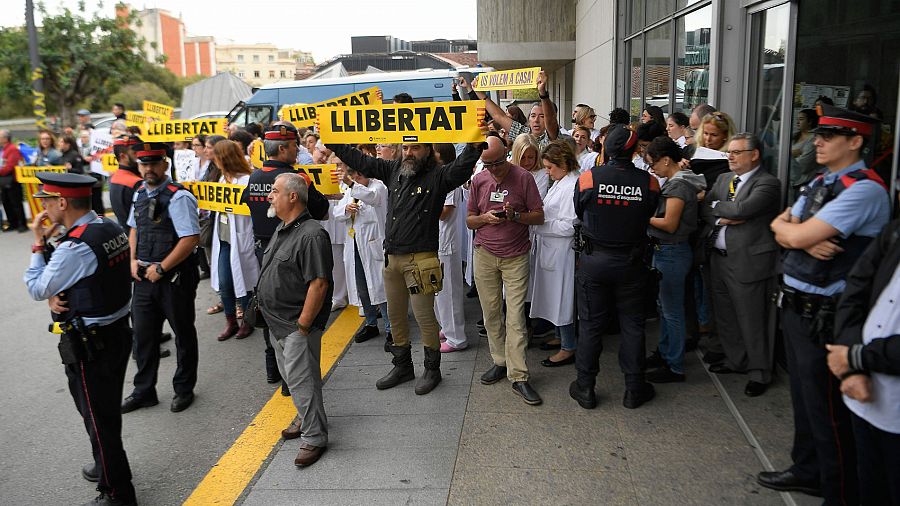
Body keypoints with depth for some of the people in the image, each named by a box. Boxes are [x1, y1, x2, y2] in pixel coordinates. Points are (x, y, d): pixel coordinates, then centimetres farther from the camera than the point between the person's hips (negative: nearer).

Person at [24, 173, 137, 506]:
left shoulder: (75, 246, -25)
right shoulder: (112, 228, 1)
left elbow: (36, 289, -12)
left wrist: (39, 242, -5)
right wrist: (57, 295, -7)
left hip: (89, 345, -9)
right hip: (118, 331, 9)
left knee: (98, 419, 6)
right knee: (107, 410, 26)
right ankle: (108, 467, 45)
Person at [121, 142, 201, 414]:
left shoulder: (178, 197, -17)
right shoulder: (140, 193, 7)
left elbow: (190, 238, -23)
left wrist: (161, 268, -18)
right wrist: (133, 261, 5)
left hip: (174, 278, -7)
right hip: (144, 278, 7)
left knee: (183, 334, 11)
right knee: (143, 335, 16)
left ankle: (184, 390, 29)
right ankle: (144, 392, 33)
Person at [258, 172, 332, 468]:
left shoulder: (311, 235, -20)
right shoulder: (282, 229, 11)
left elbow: (319, 284, -24)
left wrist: (302, 325, -22)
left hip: (297, 325, -10)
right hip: (277, 322, 10)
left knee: (301, 380, -3)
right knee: (291, 375, 19)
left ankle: (314, 437, 10)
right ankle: (308, 421, 36)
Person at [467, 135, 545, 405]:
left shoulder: (523, 177, -4)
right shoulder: (478, 180, 5)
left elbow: (539, 216, -1)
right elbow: (469, 220, 10)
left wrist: (515, 215, -19)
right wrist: (485, 218, -12)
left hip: (516, 257, -3)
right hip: (485, 254, 3)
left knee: (515, 317, -6)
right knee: (491, 313, 6)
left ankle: (519, 377, -3)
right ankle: (500, 362, 22)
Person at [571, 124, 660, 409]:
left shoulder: (587, 179, -13)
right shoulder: (649, 182, -10)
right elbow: (649, 217, 4)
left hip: (593, 261, 0)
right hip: (632, 262, 1)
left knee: (590, 324, 10)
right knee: (632, 324, 13)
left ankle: (585, 388, 19)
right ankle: (634, 389, 22)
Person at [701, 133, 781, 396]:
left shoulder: (767, 184, -11)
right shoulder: (723, 179, 13)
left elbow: (740, 209, -24)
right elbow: (704, 209, 7)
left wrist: (717, 206, -6)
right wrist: (722, 218, -12)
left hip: (749, 262, -7)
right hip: (720, 258, 7)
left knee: (752, 320, 2)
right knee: (725, 316, 18)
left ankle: (760, 373, 18)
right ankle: (735, 360, 37)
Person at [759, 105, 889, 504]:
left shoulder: (865, 190, -18)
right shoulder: (819, 183, 11)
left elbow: (796, 235, -24)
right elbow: (781, 230, 8)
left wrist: (790, 229, -1)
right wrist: (807, 240, -12)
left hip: (825, 313, -9)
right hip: (795, 303, 9)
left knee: (826, 409, 2)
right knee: (802, 394, 22)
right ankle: (808, 471, 40)